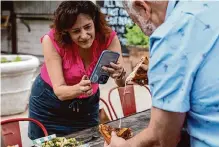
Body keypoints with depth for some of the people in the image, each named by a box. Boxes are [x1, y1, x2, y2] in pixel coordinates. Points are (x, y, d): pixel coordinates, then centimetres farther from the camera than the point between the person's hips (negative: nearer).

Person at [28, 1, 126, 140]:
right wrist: (78, 88, -50)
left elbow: (123, 83, -26)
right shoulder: (52, 40, -28)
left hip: (88, 102, 2)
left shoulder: (109, 37, -23)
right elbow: (59, 91, -29)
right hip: (49, 104, -1)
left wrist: (120, 74, -49)